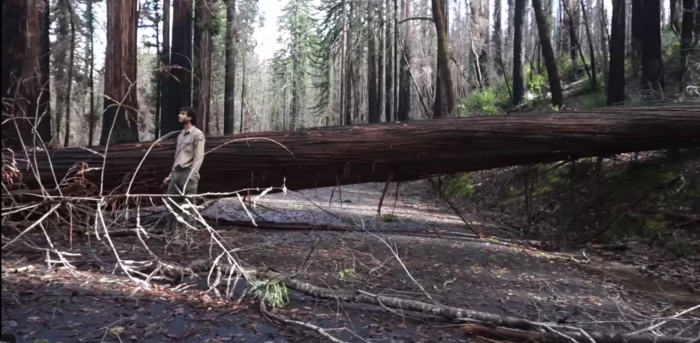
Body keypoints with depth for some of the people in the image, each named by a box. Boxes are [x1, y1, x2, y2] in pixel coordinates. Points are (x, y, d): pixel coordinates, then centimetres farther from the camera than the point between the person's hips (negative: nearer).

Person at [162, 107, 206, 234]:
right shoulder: (181, 135, 20)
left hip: (188, 173, -8)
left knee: (188, 205, -3)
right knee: (171, 202, 8)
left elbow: (199, 157, -11)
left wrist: (191, 176, -19)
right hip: (176, 173, 8)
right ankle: (171, 231, 17)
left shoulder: (197, 134, -4)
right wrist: (170, 175, 18)